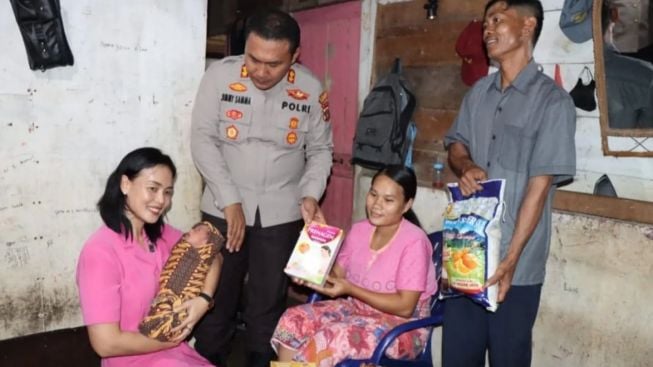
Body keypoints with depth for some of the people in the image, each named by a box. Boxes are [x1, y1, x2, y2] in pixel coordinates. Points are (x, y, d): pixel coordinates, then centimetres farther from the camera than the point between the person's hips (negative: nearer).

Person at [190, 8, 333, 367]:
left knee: (269, 298, 11)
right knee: (216, 294, 10)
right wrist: (230, 201, -15)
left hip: (282, 213, 1)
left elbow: (320, 150, 4)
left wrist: (310, 195, -12)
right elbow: (203, 140, -10)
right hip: (224, 207, 0)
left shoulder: (310, 89, -4)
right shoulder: (219, 75, -9)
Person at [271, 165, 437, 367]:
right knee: (293, 319, -14)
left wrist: (349, 289, -23)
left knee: (333, 337, -30)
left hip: (401, 327, -6)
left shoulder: (414, 242, -18)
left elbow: (405, 307, -20)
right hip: (356, 309, 7)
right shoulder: (359, 230, 1)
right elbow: (337, 275, 6)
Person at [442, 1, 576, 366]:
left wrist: (510, 259, -17)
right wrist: (465, 166, -6)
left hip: (517, 261, -5)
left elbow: (540, 185, -15)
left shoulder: (552, 101, -11)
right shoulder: (478, 93, 9)